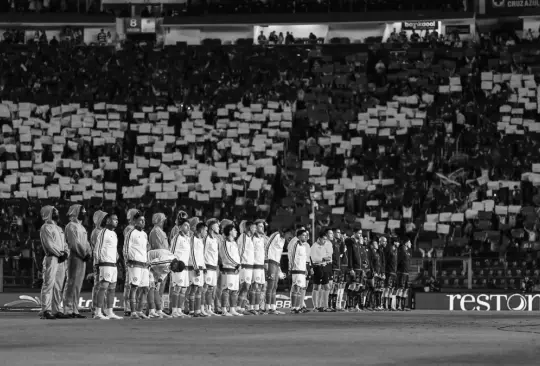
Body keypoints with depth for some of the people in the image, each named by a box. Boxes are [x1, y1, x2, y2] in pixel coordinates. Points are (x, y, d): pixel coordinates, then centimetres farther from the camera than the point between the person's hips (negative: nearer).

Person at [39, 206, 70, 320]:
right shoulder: (45, 228, -3)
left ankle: (56, 310, 10)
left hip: (61, 259, 8)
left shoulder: (58, 229, 24)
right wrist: (60, 254, -13)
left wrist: (66, 253, 0)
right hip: (51, 259, -8)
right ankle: (46, 311, -14)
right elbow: (50, 245, -14)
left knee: (58, 286, 8)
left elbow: (64, 244, 20)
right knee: (49, 284, -11)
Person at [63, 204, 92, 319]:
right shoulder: (71, 226, -7)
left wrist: (88, 253, 0)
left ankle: (74, 310, 12)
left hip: (82, 258, 9)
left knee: (78, 285, 9)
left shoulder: (81, 227, 22)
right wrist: (84, 254, -17)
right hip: (75, 257, -9)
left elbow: (85, 243, 18)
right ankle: (68, 310, -11)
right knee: (72, 284, -10)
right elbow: (74, 243, -17)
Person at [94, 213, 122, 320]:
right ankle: (98, 313, -13)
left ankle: (109, 312, 13)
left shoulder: (114, 234, 18)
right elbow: (97, 249, -11)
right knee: (103, 288, -12)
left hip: (113, 264, 9)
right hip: (106, 264, -9)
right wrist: (98, 262, -13)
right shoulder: (103, 233, -8)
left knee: (112, 289, 9)